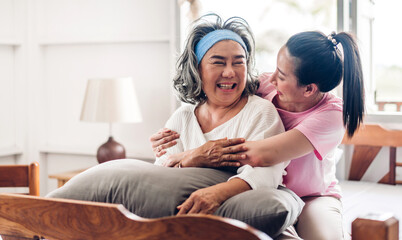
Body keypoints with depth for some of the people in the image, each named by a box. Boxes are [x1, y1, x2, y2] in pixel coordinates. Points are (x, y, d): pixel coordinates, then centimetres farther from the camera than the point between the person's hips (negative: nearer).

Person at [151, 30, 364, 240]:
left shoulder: (332, 114, -24)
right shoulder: (264, 87, -10)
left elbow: (262, 155, -36)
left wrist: (193, 156, -33)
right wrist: (168, 138, -14)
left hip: (313, 198, -1)